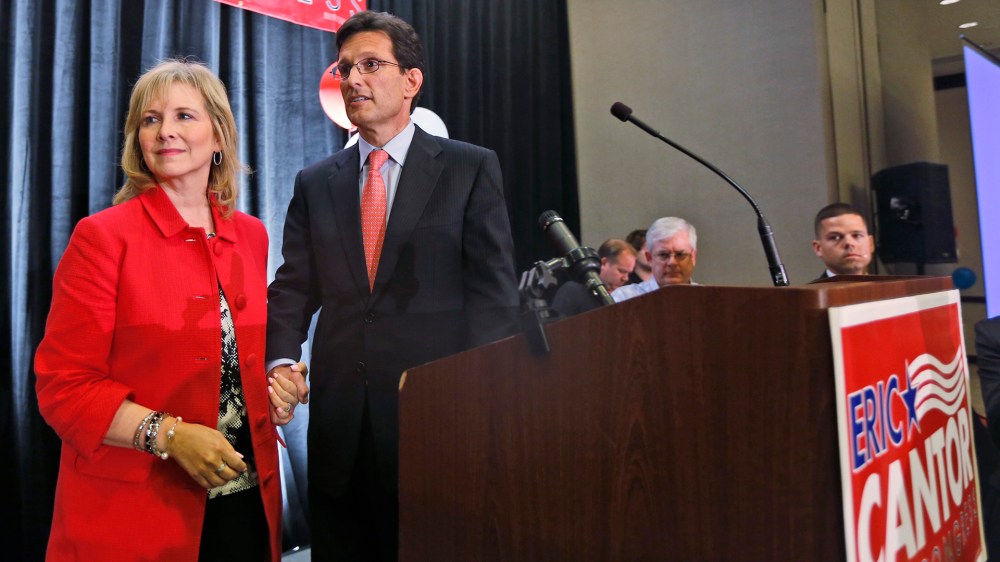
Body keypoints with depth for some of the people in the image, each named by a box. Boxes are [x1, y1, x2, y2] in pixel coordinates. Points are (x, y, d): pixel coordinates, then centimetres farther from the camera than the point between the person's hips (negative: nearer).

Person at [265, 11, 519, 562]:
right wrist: (280, 361, -11)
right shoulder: (315, 183, 11)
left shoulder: (471, 168, 2)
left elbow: (494, 289, -4)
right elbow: (293, 289, 7)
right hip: (340, 419, 3)